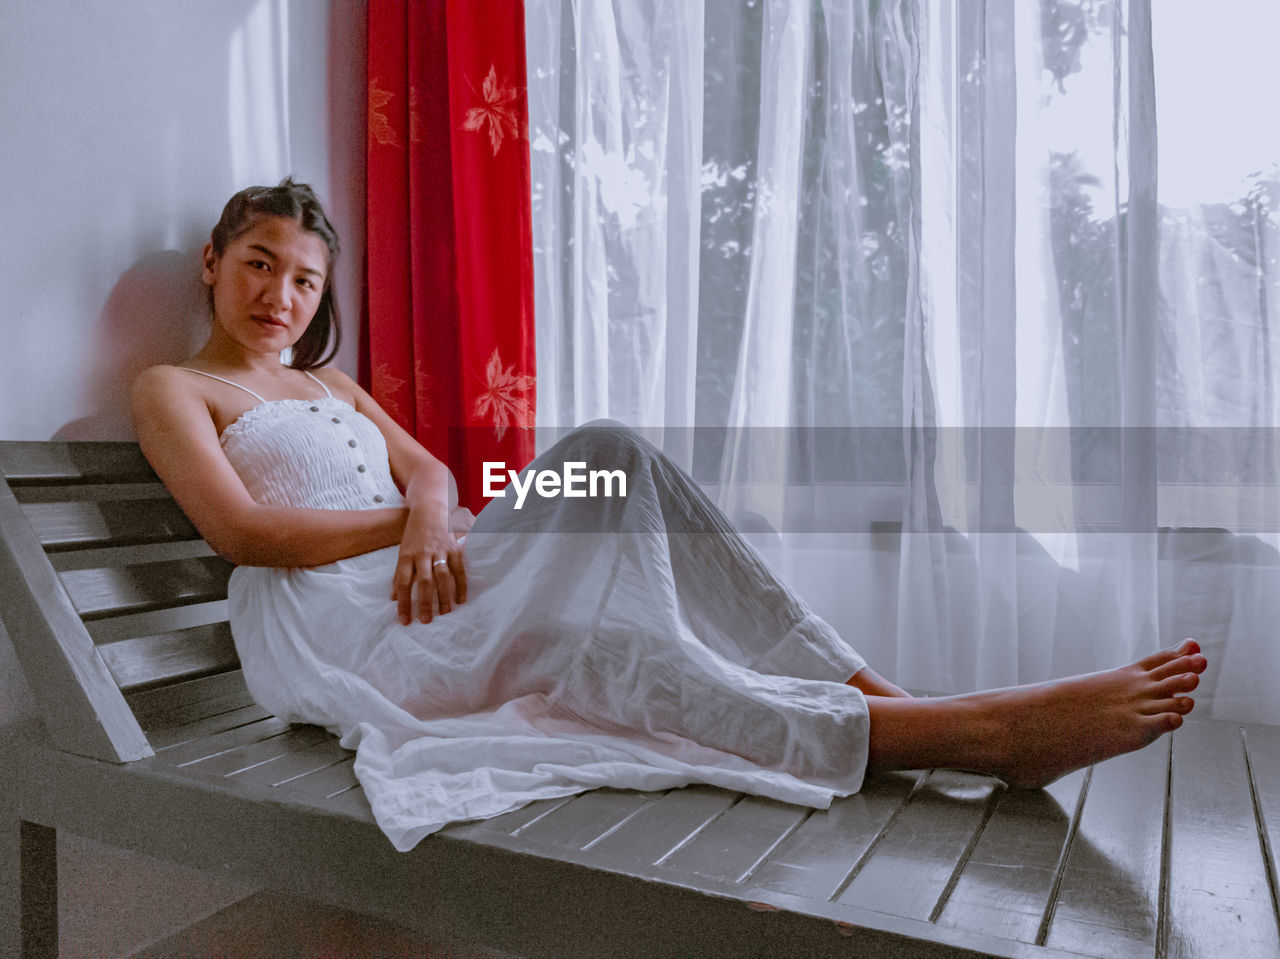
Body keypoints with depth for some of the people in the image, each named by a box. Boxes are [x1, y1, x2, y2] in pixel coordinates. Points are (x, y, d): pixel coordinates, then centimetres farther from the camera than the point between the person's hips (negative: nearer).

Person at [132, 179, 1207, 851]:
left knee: (606, 454, -22)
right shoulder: (172, 388, 10)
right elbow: (242, 529, -7)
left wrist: (432, 511, -14)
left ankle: (872, 689, -29)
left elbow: (427, 466, 11)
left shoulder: (332, 384, 27)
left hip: (420, 588, 5)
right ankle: (983, 730, -38)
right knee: (586, 648, -31)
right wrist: (408, 520, -13)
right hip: (321, 624, -5)